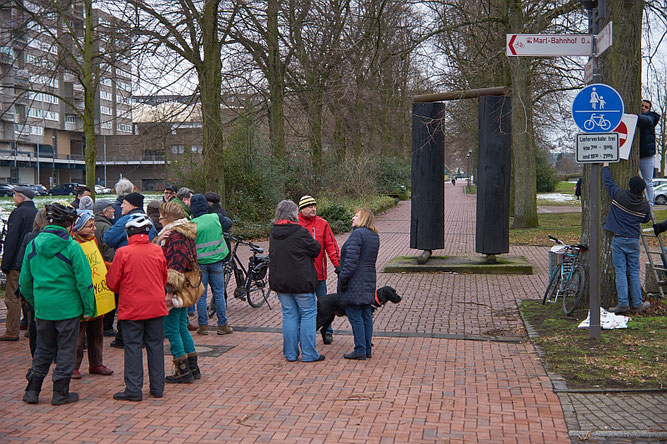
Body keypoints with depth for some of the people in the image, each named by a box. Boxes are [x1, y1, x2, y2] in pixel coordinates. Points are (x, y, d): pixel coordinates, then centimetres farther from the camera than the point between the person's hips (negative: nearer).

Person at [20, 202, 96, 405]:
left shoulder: (33, 245, 3)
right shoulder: (71, 247, -12)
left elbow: (24, 282, 10)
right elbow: (84, 281, -13)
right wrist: (88, 308, -4)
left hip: (42, 307, 5)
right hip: (68, 307, -5)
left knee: (43, 350, 17)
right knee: (66, 350, 7)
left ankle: (32, 390, 18)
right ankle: (60, 393, 11)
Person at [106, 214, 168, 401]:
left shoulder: (122, 253, -11)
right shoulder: (157, 250, 0)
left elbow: (112, 283, -5)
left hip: (131, 308, -3)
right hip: (156, 306, 3)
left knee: (133, 347, 3)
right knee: (155, 345, 11)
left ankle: (133, 390, 4)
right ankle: (157, 387, 16)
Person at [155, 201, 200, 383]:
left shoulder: (175, 235, -17)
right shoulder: (186, 233, 14)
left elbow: (176, 264, -22)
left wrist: (170, 292, -23)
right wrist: (160, 241, -2)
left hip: (175, 288, -10)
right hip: (184, 288, 10)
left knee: (170, 329, -2)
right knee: (182, 327, 16)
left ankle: (183, 370, 2)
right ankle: (192, 368, 21)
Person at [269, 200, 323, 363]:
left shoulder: (273, 234, 5)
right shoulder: (300, 232, -15)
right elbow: (316, 250, -7)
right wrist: (314, 242, 13)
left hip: (279, 281, 6)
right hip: (301, 282, -6)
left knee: (289, 315, 12)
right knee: (308, 314, 4)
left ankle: (290, 353, 14)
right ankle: (309, 354, 4)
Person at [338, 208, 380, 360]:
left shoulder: (357, 234, -15)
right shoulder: (375, 236, 13)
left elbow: (351, 259, -21)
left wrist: (343, 278, -16)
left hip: (354, 284, -9)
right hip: (368, 281, 9)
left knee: (355, 317, -3)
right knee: (366, 316, 13)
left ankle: (360, 351, -1)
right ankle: (368, 349, 18)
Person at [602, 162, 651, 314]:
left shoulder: (619, 196, -10)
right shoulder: (645, 205, -2)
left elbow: (608, 181, 4)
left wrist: (605, 165, 20)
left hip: (618, 240, -2)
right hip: (634, 241, 2)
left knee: (621, 272, 0)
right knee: (634, 273, 10)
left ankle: (623, 303, -3)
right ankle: (638, 304, 14)